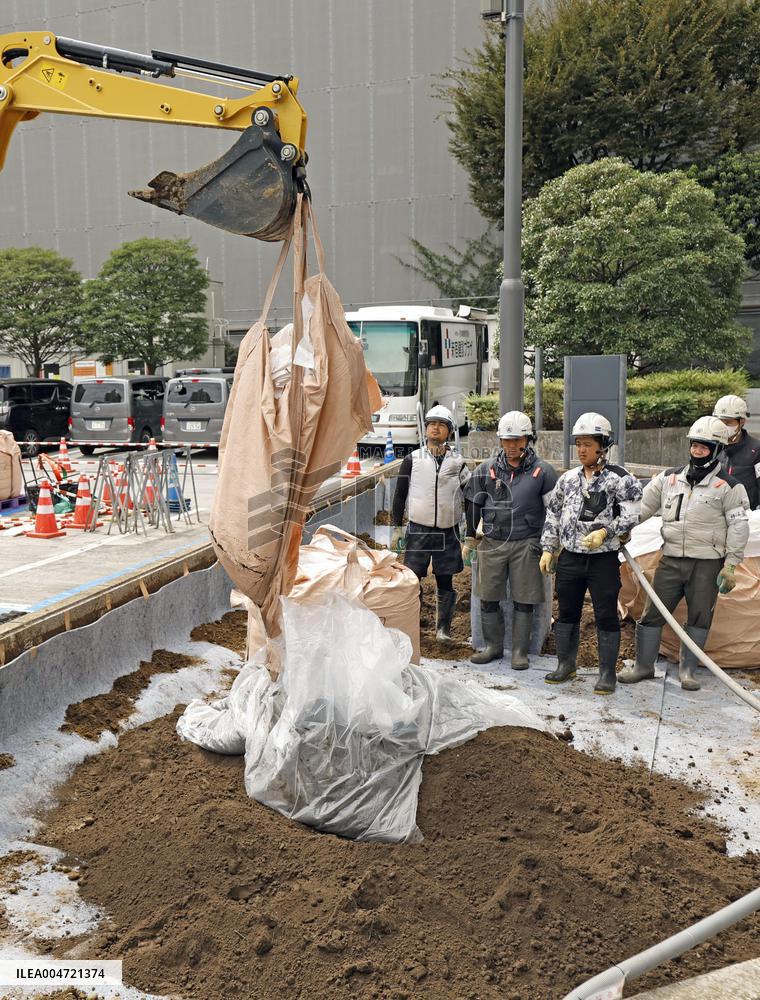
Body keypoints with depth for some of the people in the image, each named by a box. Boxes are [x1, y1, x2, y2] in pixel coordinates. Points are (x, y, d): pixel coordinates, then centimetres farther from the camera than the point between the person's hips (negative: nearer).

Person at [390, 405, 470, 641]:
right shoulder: (412, 460, 2)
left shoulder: (457, 463, 4)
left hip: (447, 532, 1)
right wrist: (396, 528, 1)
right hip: (418, 530, -1)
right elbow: (399, 496, 6)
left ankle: (443, 628, 22)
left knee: (445, 582, 8)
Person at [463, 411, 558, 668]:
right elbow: (473, 505, 13)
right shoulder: (487, 469, 5)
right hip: (492, 543, 2)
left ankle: (520, 651, 14)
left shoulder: (542, 471, -1)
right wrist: (470, 539, 12)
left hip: (526, 545, -2)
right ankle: (493, 646, 22)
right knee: (488, 599, 7)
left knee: (523, 602, 3)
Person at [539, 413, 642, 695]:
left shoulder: (619, 479, -6)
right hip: (569, 558, 5)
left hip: (603, 559, -5)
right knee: (567, 612, 13)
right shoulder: (568, 479, 9)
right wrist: (548, 548, 12)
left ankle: (607, 672, 14)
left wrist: (605, 531, -23)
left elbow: (631, 515, -10)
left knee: (606, 615, 3)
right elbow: (553, 514, 16)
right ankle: (566, 665, 28)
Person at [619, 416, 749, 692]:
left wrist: (730, 566, -8)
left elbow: (738, 527, -4)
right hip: (671, 559, 3)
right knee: (652, 613, 4)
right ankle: (643, 665, 17)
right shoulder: (670, 478, 7)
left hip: (707, 563, -2)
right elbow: (642, 506, 11)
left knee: (699, 617, 5)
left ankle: (687, 669, 21)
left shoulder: (728, 487, -4)